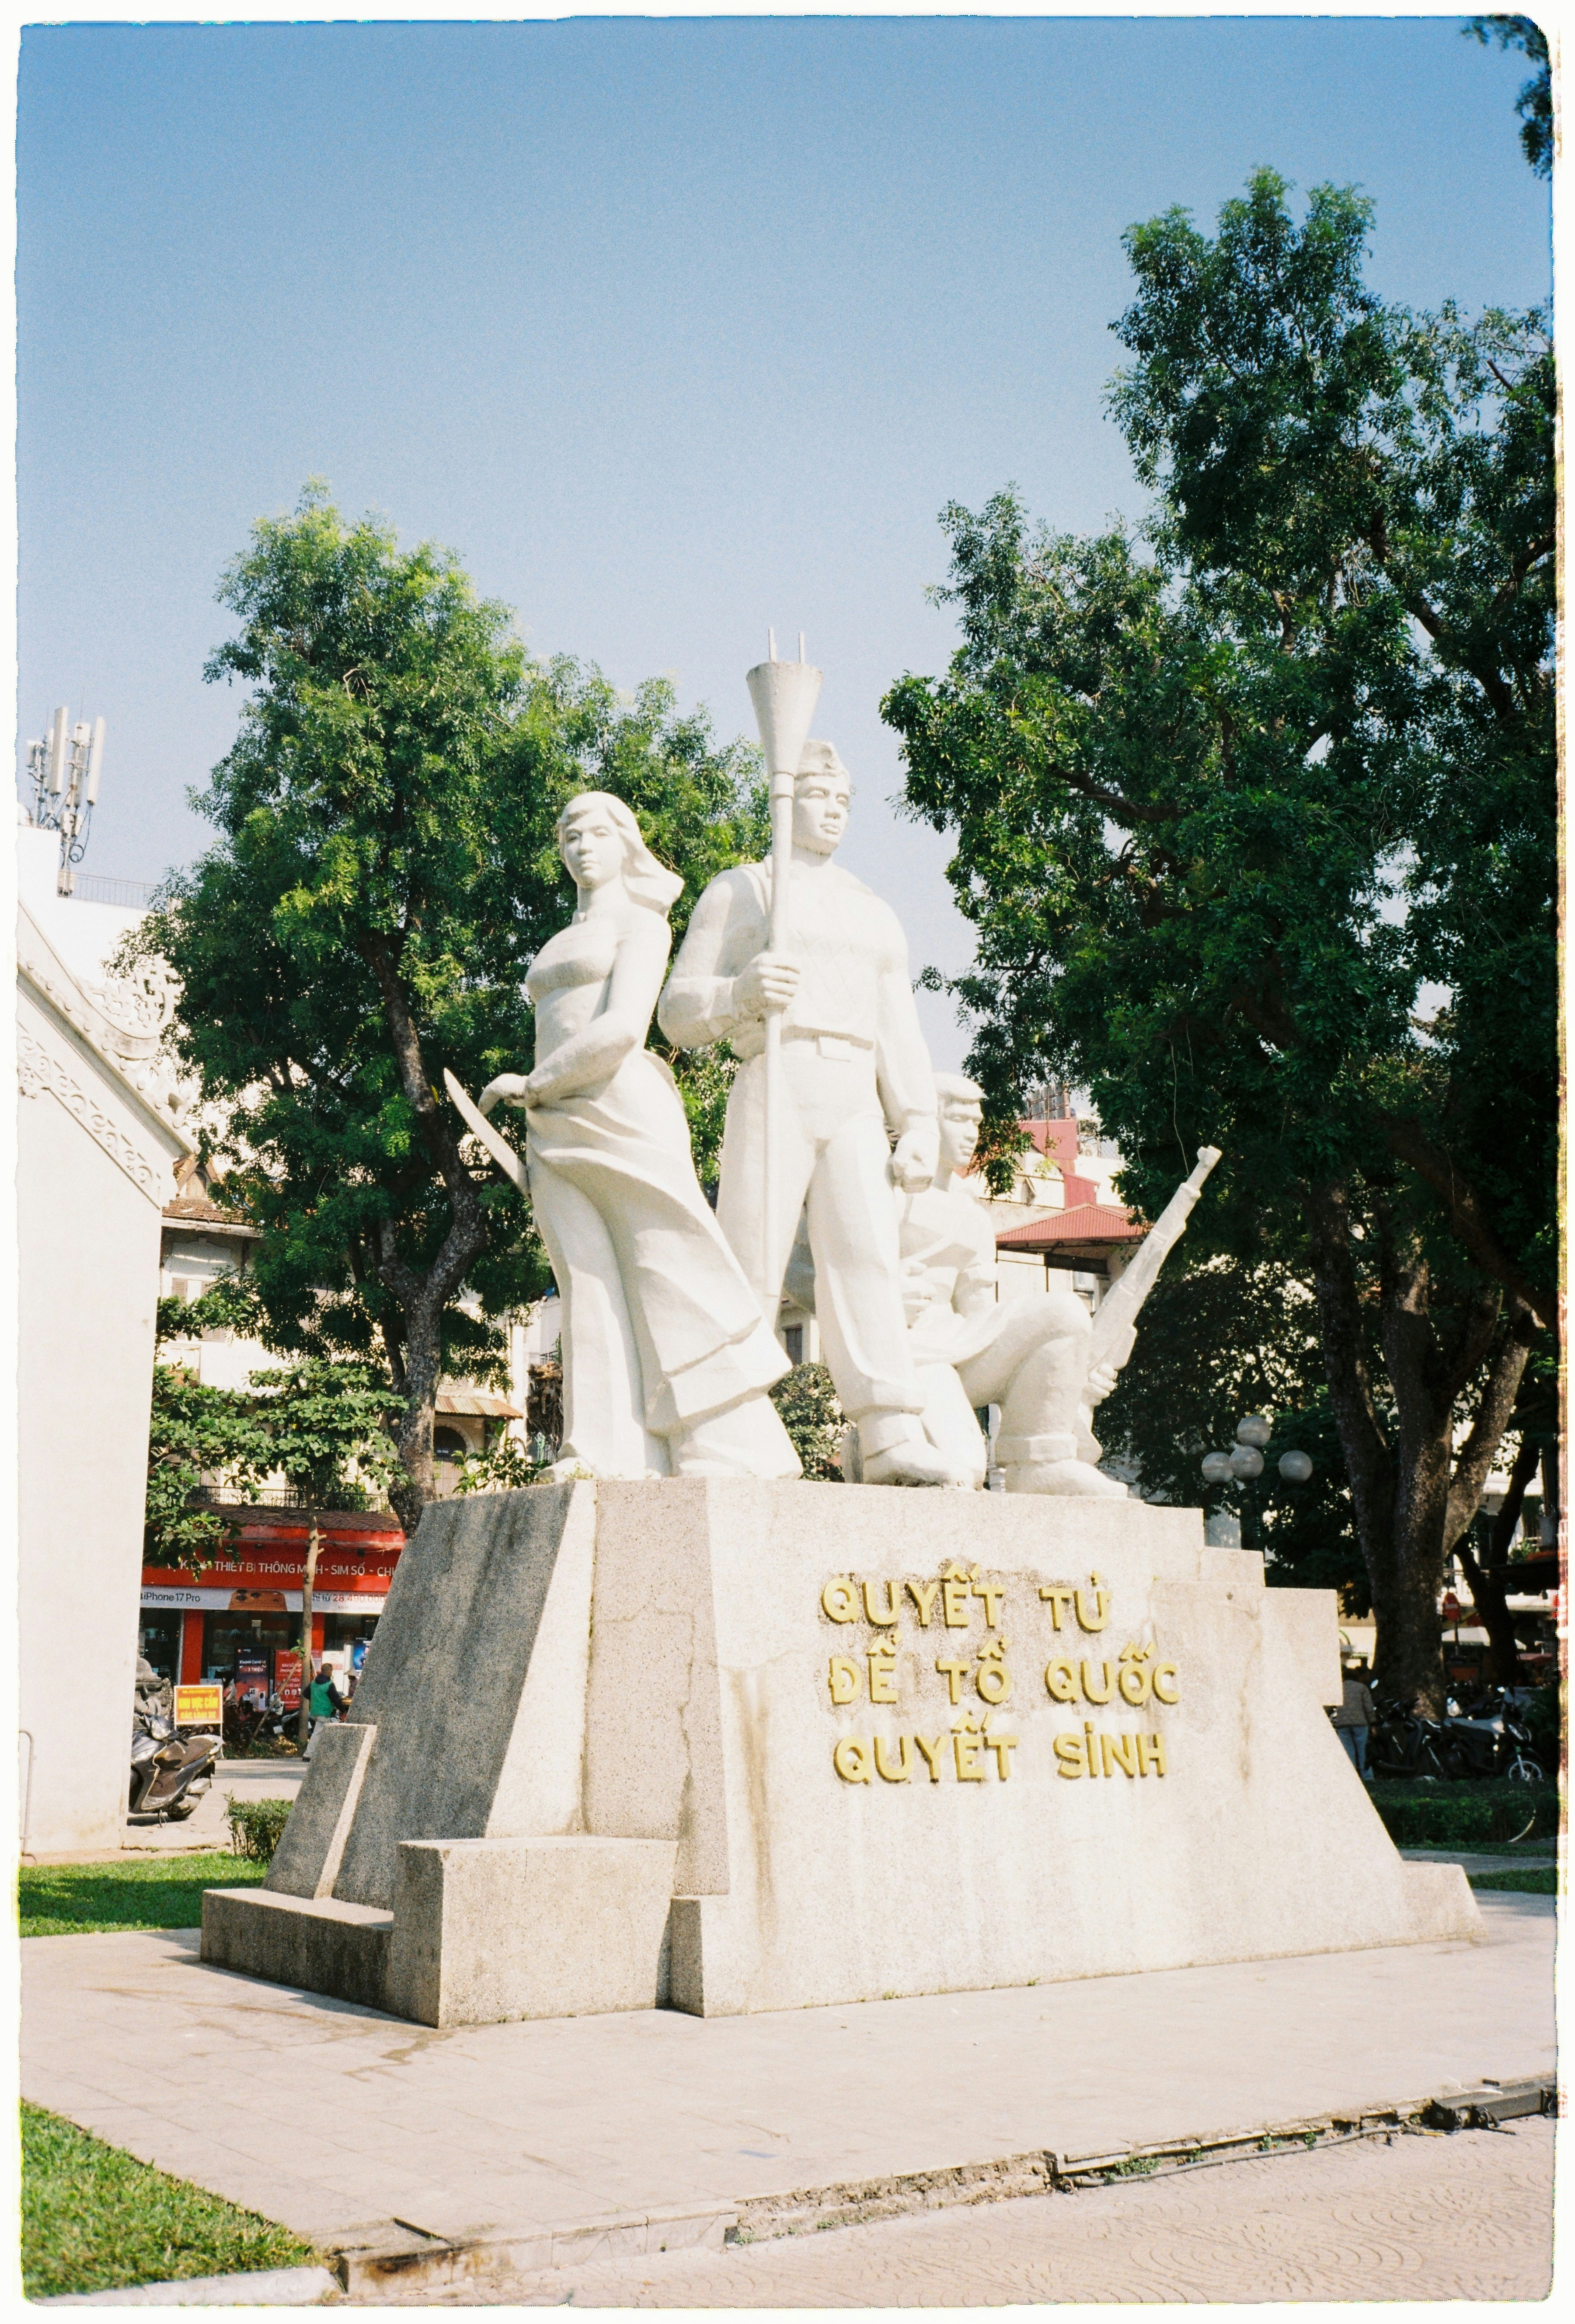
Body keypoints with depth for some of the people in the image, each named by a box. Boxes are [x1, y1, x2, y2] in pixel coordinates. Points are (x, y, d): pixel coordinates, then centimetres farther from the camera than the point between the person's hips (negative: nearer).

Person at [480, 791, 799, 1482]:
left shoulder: (642, 923, 6)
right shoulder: (560, 945, 28)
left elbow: (623, 1030, -7)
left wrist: (531, 1085, -3)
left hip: (622, 1110, -6)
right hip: (555, 1130, 6)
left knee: (668, 1269, -13)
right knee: (593, 1283, -7)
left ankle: (734, 1451, -16)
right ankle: (611, 1454, -15)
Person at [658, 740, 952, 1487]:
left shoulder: (876, 915, 29)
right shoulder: (738, 891, 16)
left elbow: (900, 1035, 22)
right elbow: (679, 1011, 8)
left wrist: (920, 1127, 7)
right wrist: (742, 993, -14)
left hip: (855, 1101, 3)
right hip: (773, 1087, -3)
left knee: (866, 1252, -14)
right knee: (751, 1264, -11)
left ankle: (893, 1438, -25)